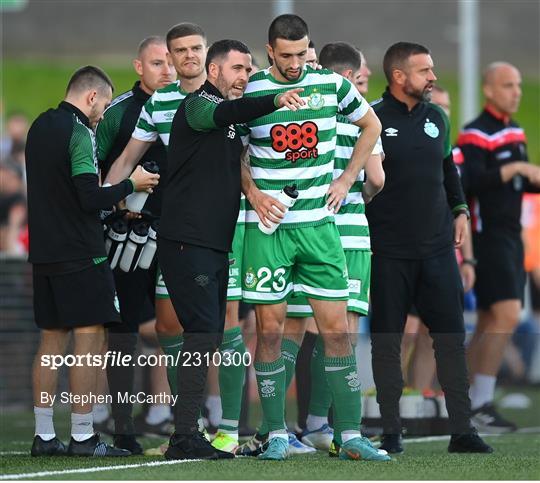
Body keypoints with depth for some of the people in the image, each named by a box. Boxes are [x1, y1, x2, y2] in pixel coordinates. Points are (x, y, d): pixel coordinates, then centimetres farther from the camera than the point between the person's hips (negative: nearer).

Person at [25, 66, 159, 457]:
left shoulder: (40, 127, 13)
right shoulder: (79, 132, -13)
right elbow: (90, 198, -19)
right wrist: (130, 185, -4)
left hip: (44, 251, 8)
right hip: (80, 255, -8)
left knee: (53, 339, 11)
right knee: (90, 337, -4)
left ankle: (44, 436, 11)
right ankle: (82, 438, -5)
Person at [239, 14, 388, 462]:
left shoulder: (332, 85, 2)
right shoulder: (249, 90, -3)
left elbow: (371, 125, 19)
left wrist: (346, 179, 10)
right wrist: (253, 194, -3)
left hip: (319, 223, 1)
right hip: (268, 226, -1)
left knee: (337, 329, -1)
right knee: (270, 329, -1)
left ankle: (351, 435, 1)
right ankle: (277, 434, 7)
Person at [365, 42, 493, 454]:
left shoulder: (437, 118, 10)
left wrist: (460, 210, 14)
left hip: (437, 246, 4)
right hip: (389, 251, -4)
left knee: (451, 337, 1)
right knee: (387, 341, 2)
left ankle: (462, 430, 5)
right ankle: (392, 432, 10)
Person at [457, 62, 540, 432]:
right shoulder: (476, 134, -12)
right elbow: (472, 182, -25)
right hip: (488, 234, -9)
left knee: (490, 322, 10)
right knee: (507, 316, -16)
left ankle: (469, 402, 15)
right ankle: (480, 404, -12)